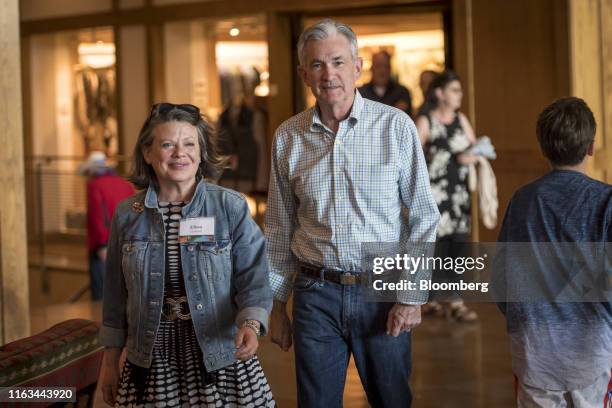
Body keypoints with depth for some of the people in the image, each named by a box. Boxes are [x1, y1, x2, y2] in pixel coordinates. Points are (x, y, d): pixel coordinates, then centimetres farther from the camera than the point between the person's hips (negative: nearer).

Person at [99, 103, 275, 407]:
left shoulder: (231, 207, -5)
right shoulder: (127, 214, 3)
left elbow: (253, 277, -9)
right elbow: (116, 294, 10)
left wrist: (251, 325, -28)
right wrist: (110, 363, 12)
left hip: (219, 356, -2)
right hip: (151, 361, 2)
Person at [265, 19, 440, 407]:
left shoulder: (395, 126, -6)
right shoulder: (288, 137, 2)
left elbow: (423, 218, -3)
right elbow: (279, 230, 10)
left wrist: (412, 295, -7)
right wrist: (277, 303, 11)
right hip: (315, 295, 2)